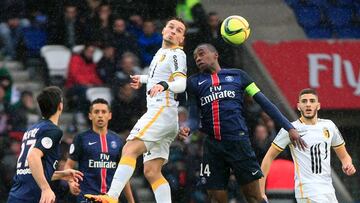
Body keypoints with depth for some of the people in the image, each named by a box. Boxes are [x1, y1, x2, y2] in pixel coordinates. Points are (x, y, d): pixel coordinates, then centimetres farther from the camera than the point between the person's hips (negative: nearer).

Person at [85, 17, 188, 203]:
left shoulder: (177, 54, -4)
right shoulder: (161, 53, 22)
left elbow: (181, 83, -20)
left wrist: (164, 85, -38)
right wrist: (143, 79, 46)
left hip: (162, 111, -10)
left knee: (130, 149, -24)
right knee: (151, 171, 3)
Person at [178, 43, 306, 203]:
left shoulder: (238, 75, 13)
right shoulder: (194, 82, 17)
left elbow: (265, 103, 11)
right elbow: (194, 117, 11)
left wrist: (289, 128, 4)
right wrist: (187, 129, -13)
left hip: (238, 141, -2)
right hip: (212, 145, 2)